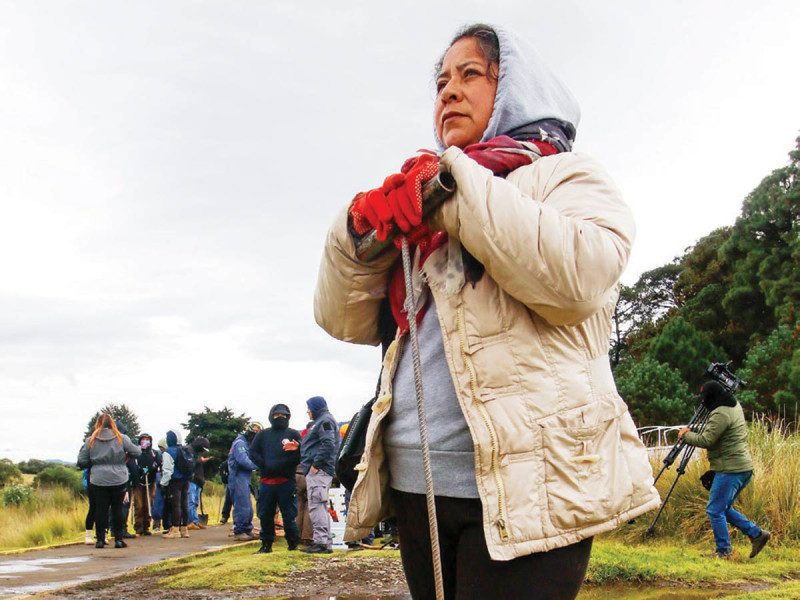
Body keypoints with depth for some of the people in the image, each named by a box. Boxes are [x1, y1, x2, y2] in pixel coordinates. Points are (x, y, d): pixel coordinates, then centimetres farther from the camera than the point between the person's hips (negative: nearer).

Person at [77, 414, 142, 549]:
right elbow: (137, 452, 2)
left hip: (98, 481, 1)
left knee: (100, 509, 7)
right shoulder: (121, 439, -3)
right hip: (118, 480, -1)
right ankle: (119, 539, 7)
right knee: (117, 509, 7)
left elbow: (81, 461, 0)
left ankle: (100, 539, 8)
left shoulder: (91, 441, 0)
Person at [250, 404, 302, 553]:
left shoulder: (293, 434, 8)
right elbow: (253, 452, 6)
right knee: (265, 514, 6)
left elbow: (301, 455, -1)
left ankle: (293, 545, 7)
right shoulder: (263, 434, 15)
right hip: (266, 481, 3)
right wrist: (265, 465, -6)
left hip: (286, 481, -3)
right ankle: (266, 544, 16)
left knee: (289, 515, -1)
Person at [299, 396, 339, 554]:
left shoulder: (325, 421, -8)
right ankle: (325, 542, 14)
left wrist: (316, 464, -20)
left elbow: (328, 444, -21)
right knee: (320, 507, 12)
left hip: (319, 471, -11)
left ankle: (322, 542, -17)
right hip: (317, 471, 11)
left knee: (316, 506, -14)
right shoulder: (320, 421, 24)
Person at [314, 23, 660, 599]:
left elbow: (580, 274, -18)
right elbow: (344, 318, 13)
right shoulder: (423, 201, 22)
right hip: (417, 485, 6)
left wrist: (454, 188, -14)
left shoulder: (565, 175, 6)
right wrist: (362, 227, -5)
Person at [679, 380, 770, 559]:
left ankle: (723, 551, 2)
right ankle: (756, 533, 16)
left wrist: (686, 435, -4)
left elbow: (705, 440, -20)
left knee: (715, 510, -3)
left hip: (730, 469, -10)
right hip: (744, 467, 10)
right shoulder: (735, 405, 14)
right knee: (723, 508, 18)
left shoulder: (720, 414, -18)